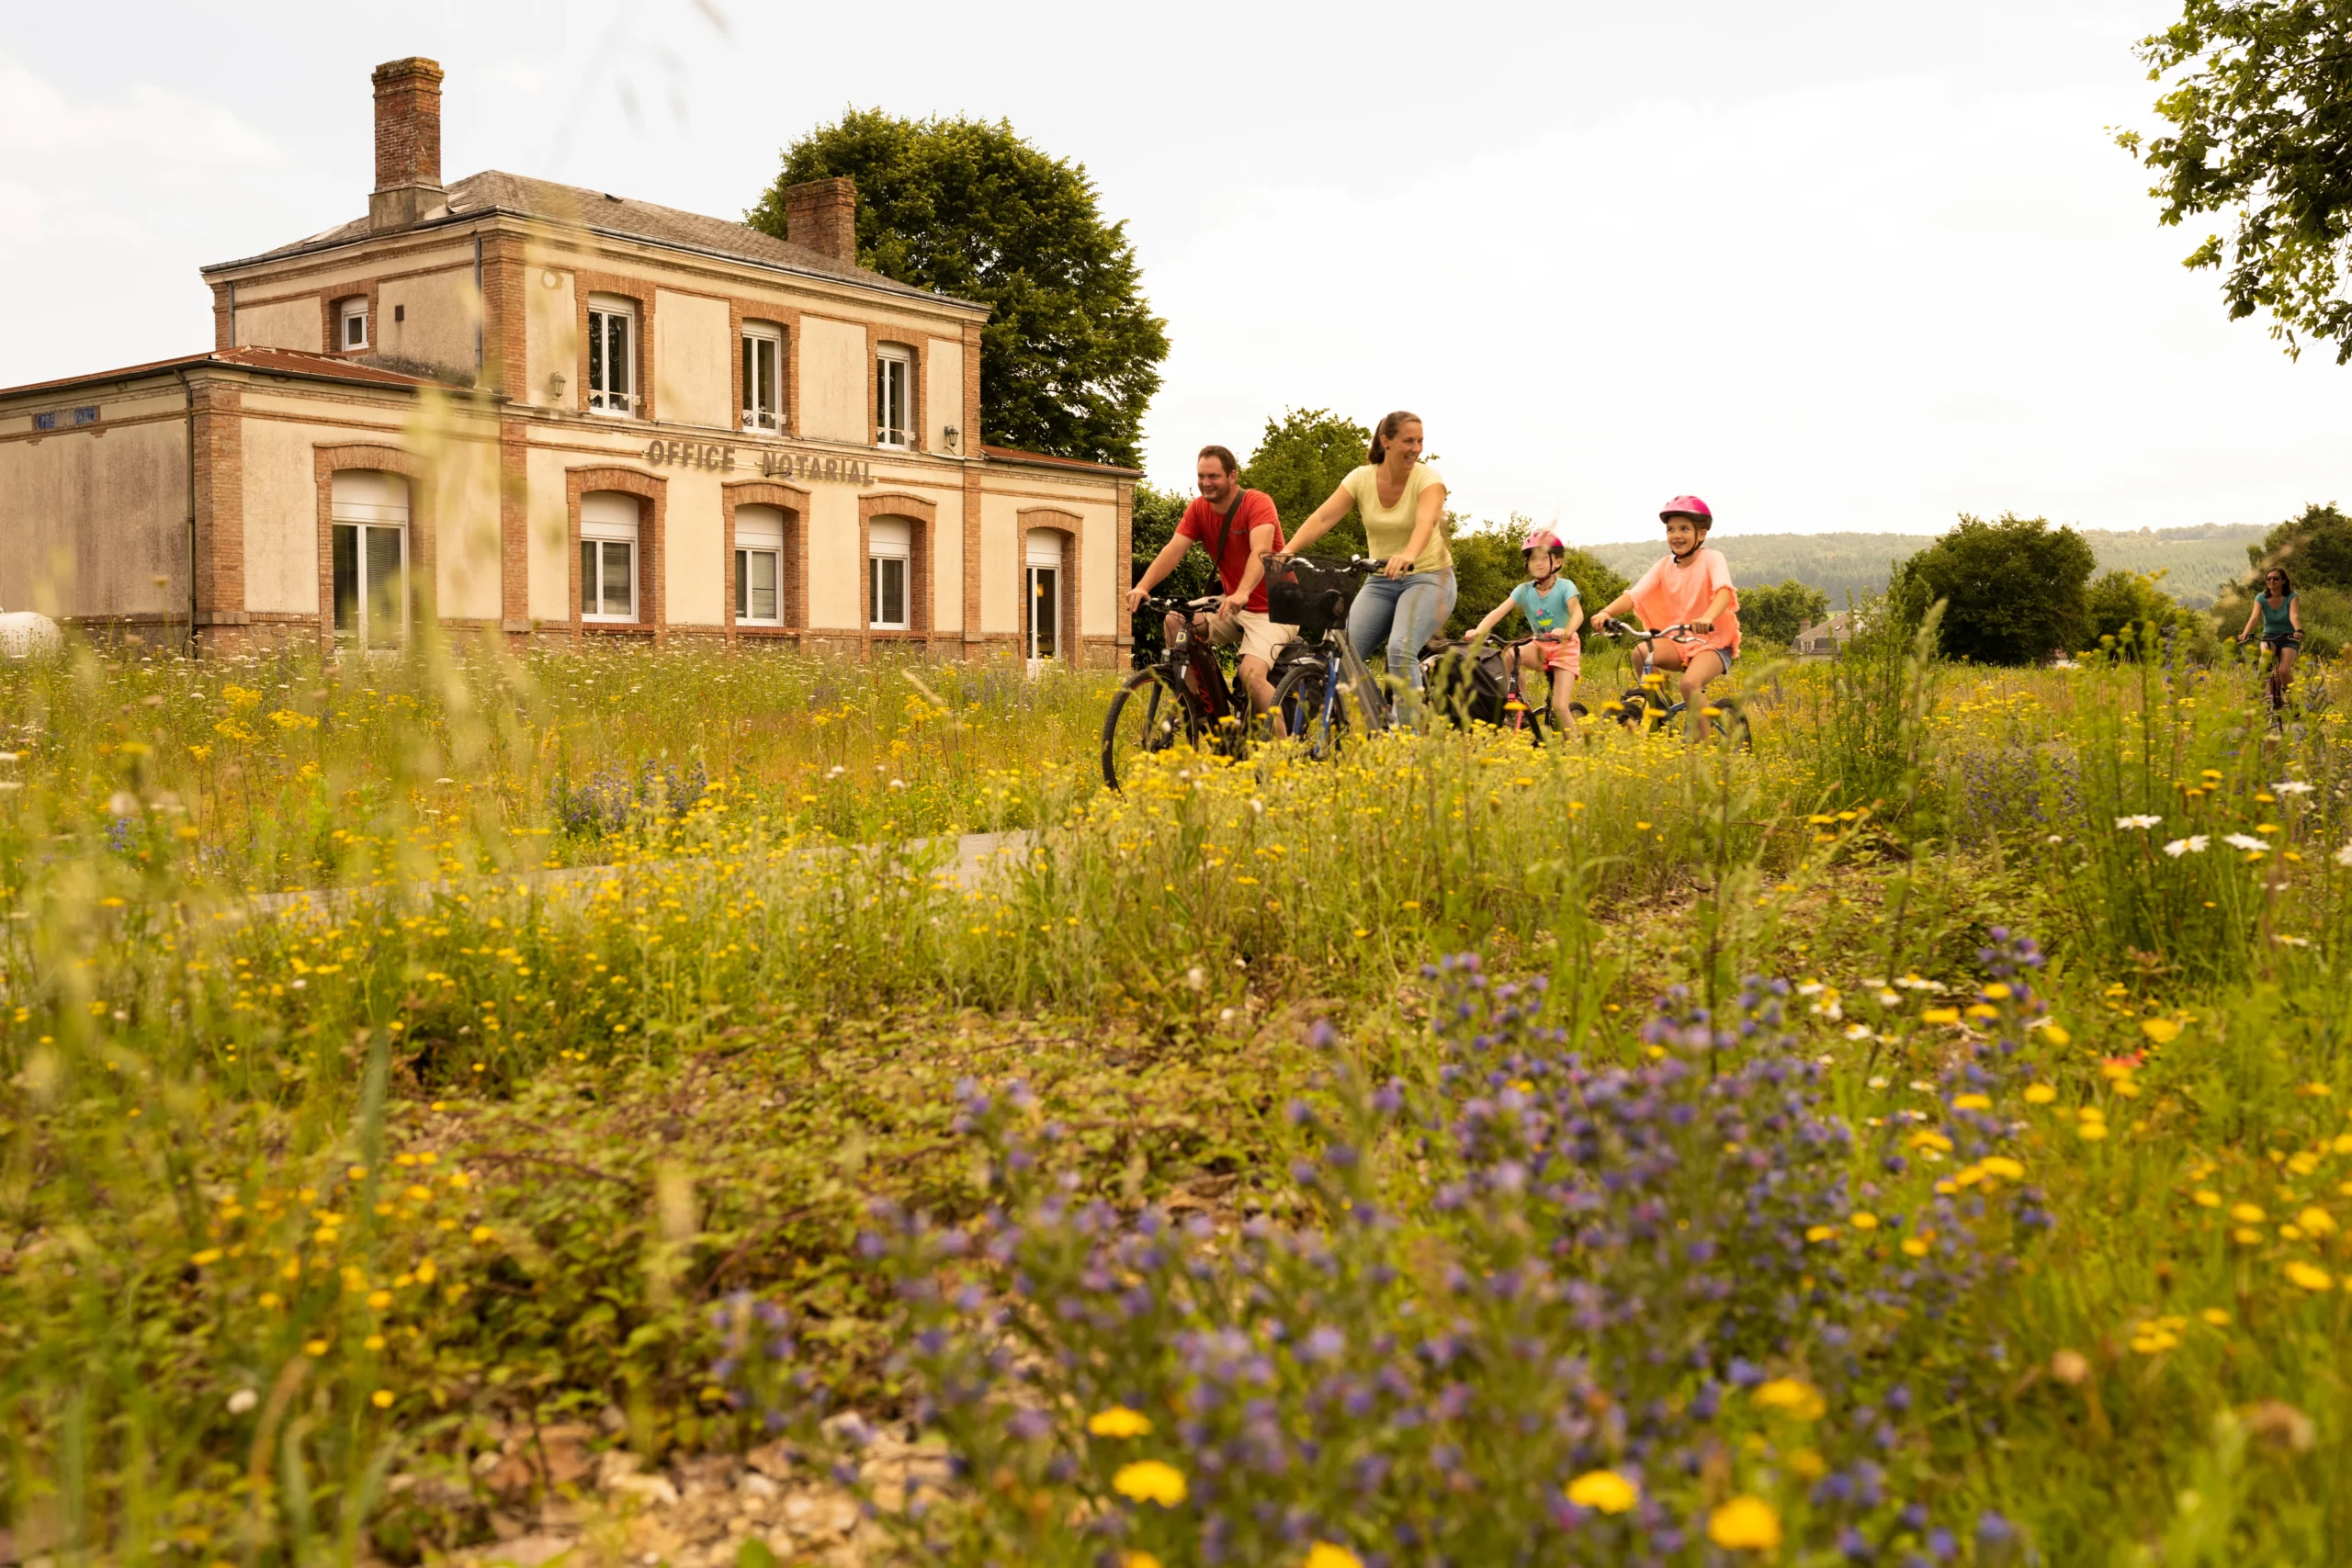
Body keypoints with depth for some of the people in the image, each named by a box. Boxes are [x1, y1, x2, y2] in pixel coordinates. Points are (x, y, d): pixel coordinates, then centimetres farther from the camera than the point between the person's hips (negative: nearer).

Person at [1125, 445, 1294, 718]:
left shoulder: (1257, 503, -18)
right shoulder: (1198, 509, -1)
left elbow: (1261, 551, -34)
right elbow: (1173, 550, -13)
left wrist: (1242, 593, -52)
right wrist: (1142, 586, -30)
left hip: (1272, 610, -6)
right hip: (1232, 608, 6)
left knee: (1251, 674, -28)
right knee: (1176, 621, -16)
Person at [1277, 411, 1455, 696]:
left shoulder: (1427, 478, -12)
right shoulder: (1361, 479, -4)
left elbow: (1426, 521, -32)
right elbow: (1322, 518, -15)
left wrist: (1408, 556, -53)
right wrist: (1288, 551, -32)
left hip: (1428, 577, -4)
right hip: (1380, 581, 4)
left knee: (1400, 650, -27)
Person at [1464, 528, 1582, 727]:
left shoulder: (1565, 587, -14)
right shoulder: (1524, 590, -5)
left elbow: (1577, 613, -31)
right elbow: (1499, 611, -18)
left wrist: (1567, 632, -54)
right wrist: (1479, 631, -37)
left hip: (1565, 648, -4)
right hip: (1539, 647, 4)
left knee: (1559, 707, -16)